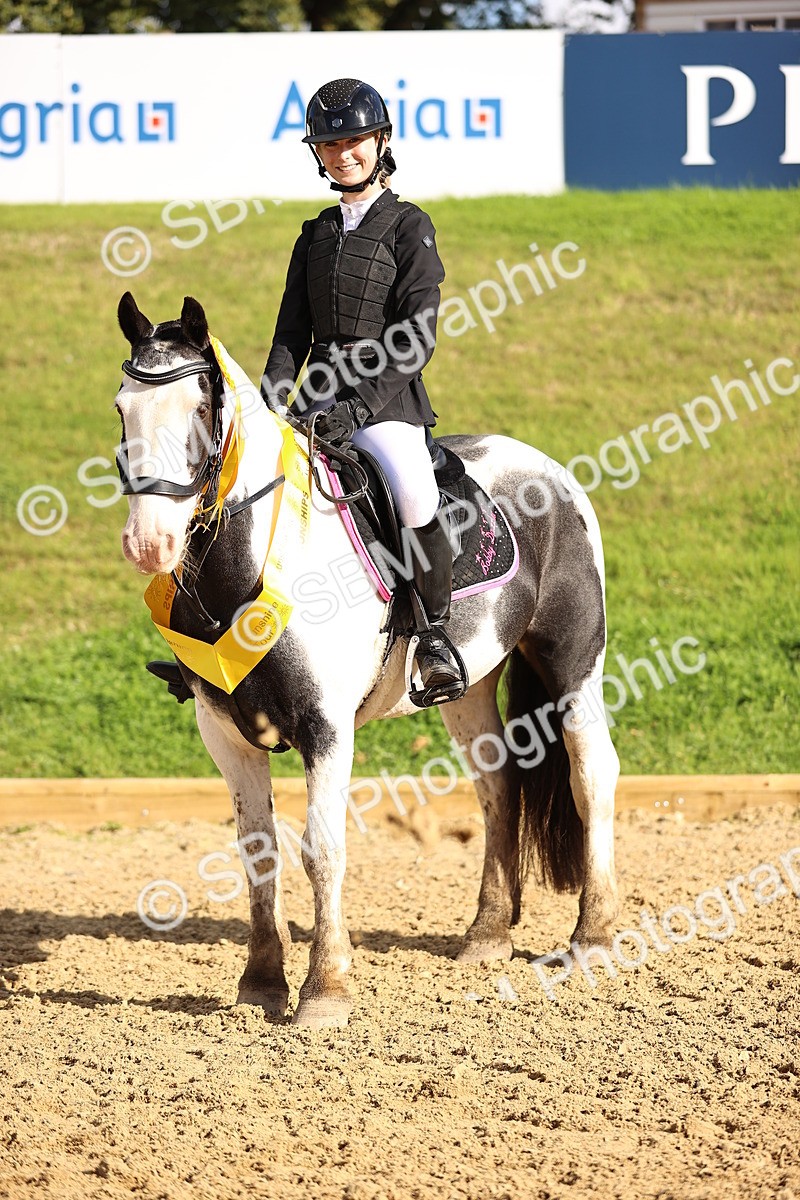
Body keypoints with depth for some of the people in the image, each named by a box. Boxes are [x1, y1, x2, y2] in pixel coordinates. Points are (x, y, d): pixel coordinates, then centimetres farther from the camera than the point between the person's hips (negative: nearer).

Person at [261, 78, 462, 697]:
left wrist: (358, 409, -18)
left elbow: (416, 341, -8)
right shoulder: (317, 234, 17)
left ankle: (436, 638, -17)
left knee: (416, 496, -31)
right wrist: (268, 402, -2)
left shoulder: (409, 226, -1)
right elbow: (293, 332, 16)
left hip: (388, 396, -6)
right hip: (320, 397, 6)